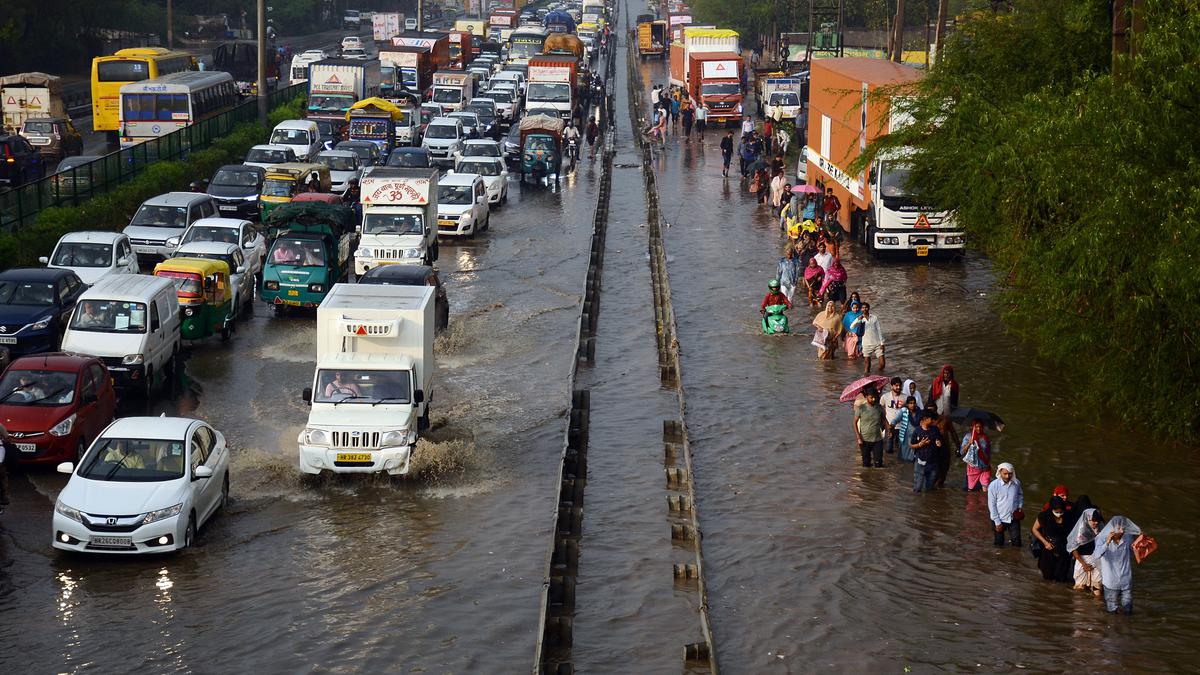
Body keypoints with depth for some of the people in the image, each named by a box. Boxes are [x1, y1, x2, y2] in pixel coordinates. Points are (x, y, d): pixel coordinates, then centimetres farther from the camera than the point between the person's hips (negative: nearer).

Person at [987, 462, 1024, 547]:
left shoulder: (1016, 483, -7)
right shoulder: (993, 485, -17)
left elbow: (1020, 495, 15)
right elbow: (992, 505, -12)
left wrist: (1020, 506, -3)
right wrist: (997, 522, -11)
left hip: (1014, 518, 2)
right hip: (999, 518, -2)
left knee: (1017, 543, 5)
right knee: (999, 543, 10)